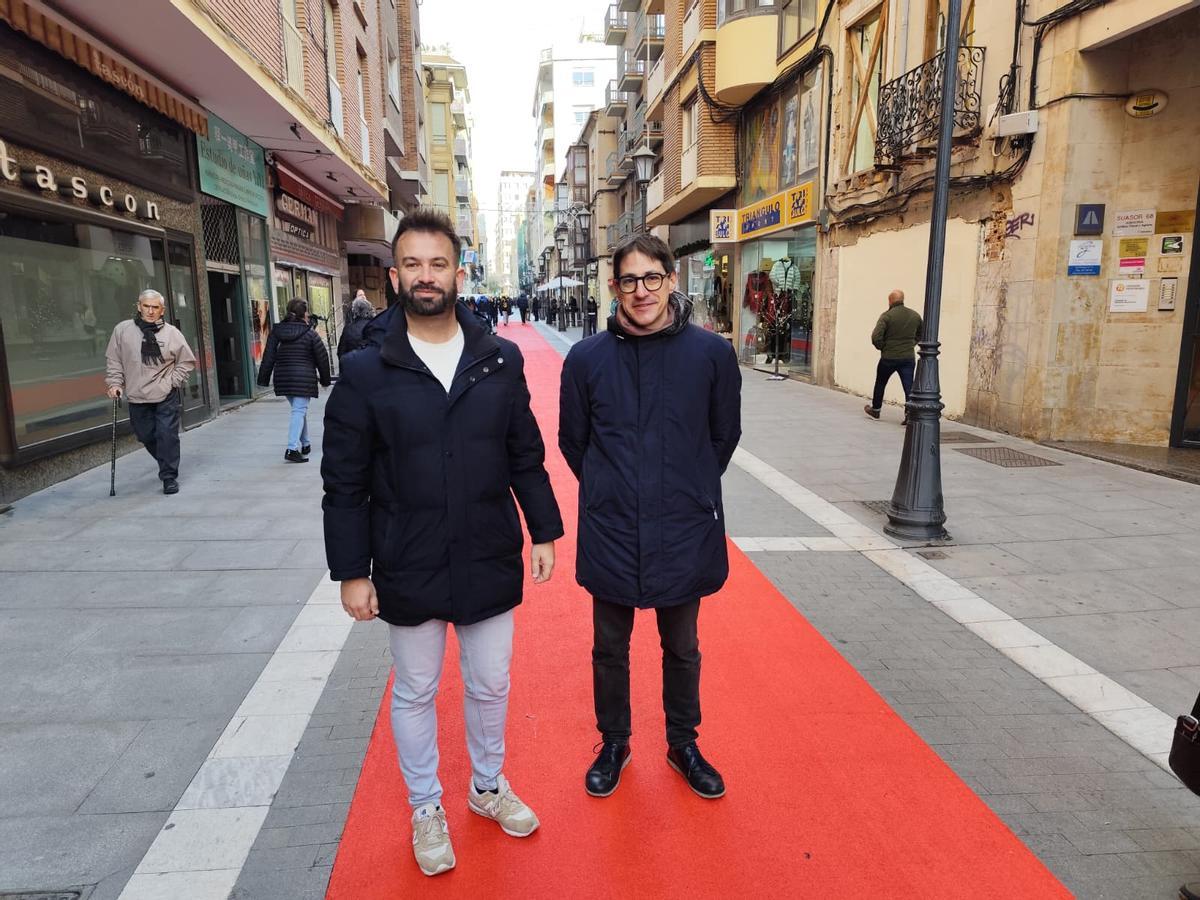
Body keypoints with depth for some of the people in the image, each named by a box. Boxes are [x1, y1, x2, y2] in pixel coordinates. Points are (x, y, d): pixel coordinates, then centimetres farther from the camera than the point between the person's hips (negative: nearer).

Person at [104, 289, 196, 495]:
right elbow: (113, 360, 9)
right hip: (136, 397, 3)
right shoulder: (122, 330, 1)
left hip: (166, 397, -2)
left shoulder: (172, 333, -2)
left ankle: (169, 477, 4)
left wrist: (172, 381, -3)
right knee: (146, 436, 12)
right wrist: (115, 383, 0)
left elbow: (187, 361, 6)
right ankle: (166, 465, 36)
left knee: (167, 436, -6)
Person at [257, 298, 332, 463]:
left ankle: (305, 444, 29)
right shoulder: (310, 334, -6)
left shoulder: (276, 331, 5)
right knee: (299, 411, -6)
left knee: (298, 409, 20)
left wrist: (264, 379, 7)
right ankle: (292, 449, -18)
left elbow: (269, 357, 4)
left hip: (283, 378, 5)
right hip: (303, 378, -5)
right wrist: (325, 380, 11)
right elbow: (322, 358, -1)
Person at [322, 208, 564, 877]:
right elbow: (345, 484, -5)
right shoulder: (366, 372, -8)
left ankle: (489, 785, 44)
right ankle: (427, 809, 40)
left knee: (490, 686, 18)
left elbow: (527, 459, 4)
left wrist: (545, 532, 2)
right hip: (408, 572, -1)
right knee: (415, 693, 16)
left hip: (491, 565, 2)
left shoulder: (502, 361, -2)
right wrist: (352, 572, -5)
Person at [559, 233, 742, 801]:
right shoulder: (588, 358, -7)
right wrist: (612, 493, 9)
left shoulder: (711, 354, -8)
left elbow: (724, 435, 5)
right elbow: (573, 441, 6)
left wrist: (688, 491, 10)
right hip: (610, 532, 1)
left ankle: (683, 745, 41)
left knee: (681, 648, 19)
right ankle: (614, 744, 40)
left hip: (685, 531, 0)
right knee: (609, 648, 17)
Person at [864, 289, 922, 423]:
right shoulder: (915, 315, 6)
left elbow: (876, 337, -19)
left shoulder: (887, 316, -11)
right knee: (909, 387, 0)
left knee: (880, 384, 17)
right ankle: (910, 414, -11)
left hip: (889, 358, -3)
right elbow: (919, 335, 17)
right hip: (908, 358, 3)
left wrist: (882, 347, -3)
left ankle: (875, 410, 31)